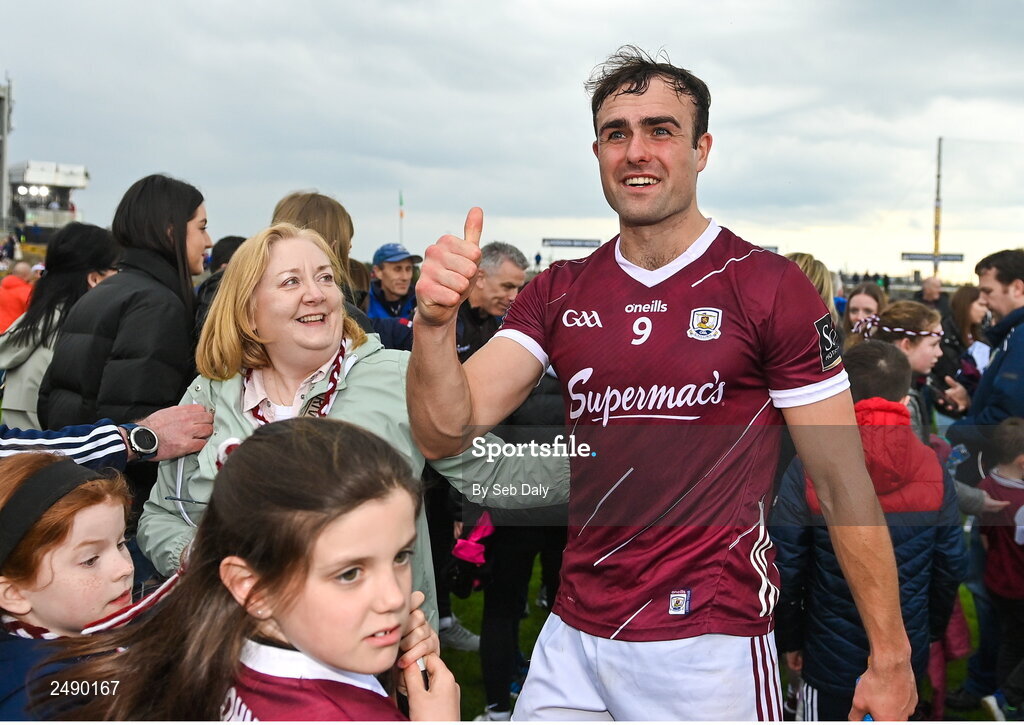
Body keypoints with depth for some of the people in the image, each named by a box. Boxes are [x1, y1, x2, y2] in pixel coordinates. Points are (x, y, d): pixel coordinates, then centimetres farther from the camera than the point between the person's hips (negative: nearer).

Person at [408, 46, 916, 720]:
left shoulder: (770, 286, -8)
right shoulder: (558, 294, 3)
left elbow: (843, 482, -7)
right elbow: (446, 432, -6)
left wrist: (891, 658, -8)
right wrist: (435, 320, -24)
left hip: (710, 645, -3)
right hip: (572, 638, 4)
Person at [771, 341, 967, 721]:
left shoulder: (807, 471, -15)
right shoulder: (934, 471, -6)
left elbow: (785, 567, -12)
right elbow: (952, 566, 1)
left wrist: (789, 639, 2)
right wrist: (932, 630, 16)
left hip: (831, 657, -2)